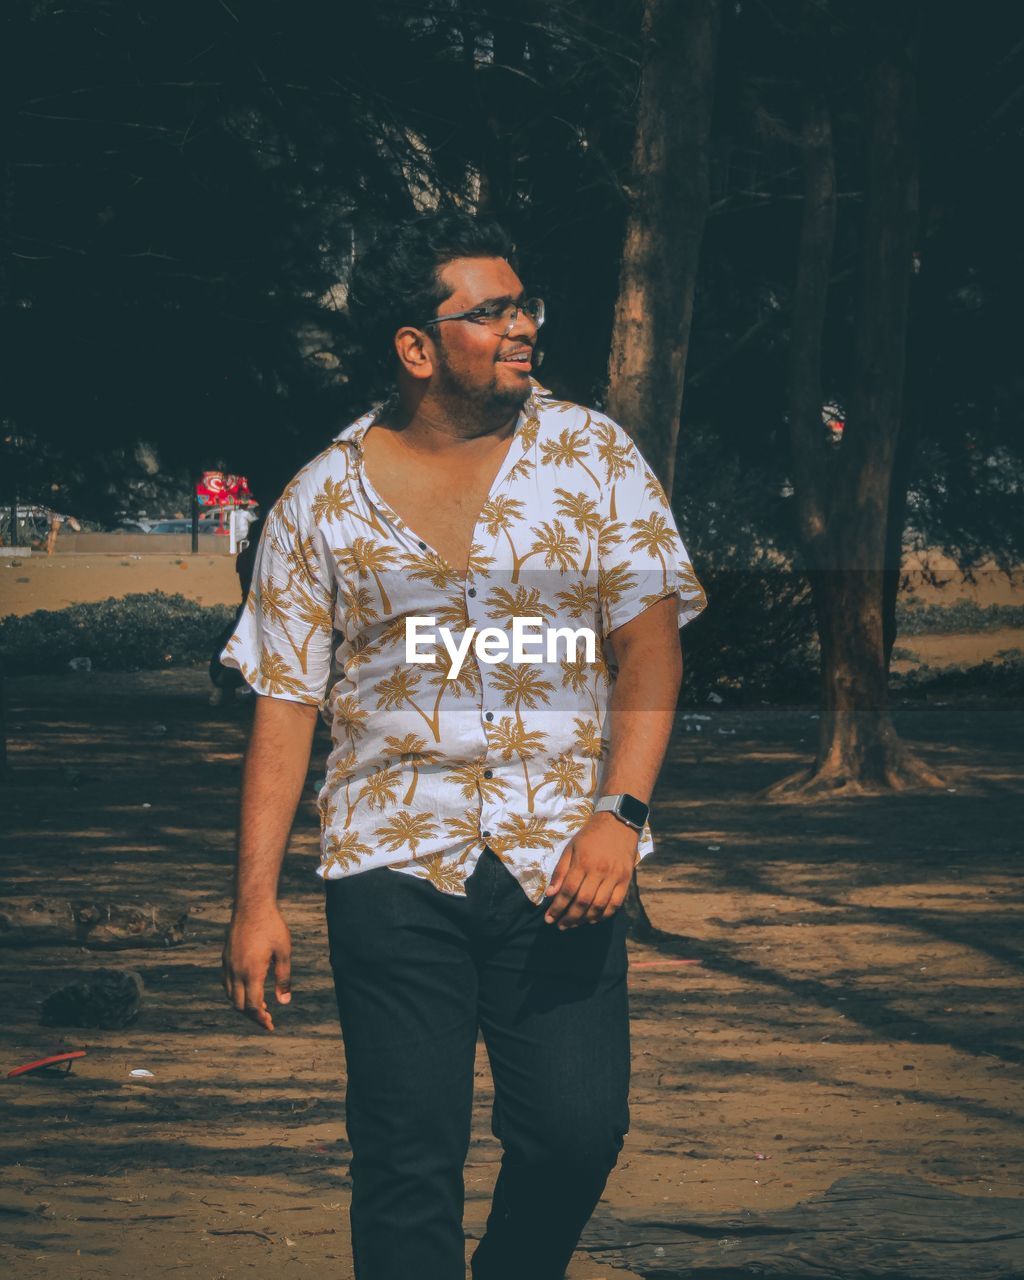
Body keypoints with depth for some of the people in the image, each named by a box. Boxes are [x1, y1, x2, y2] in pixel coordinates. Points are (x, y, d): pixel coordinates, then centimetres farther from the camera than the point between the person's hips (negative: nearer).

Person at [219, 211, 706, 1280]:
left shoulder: (592, 455, 5)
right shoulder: (322, 500, 5)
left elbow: (649, 639, 2)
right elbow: (284, 705, 6)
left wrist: (621, 813, -12)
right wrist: (255, 900, 1)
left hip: (559, 864, 0)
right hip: (394, 865, 0)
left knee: (578, 1128, -6)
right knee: (407, 1155, -4)